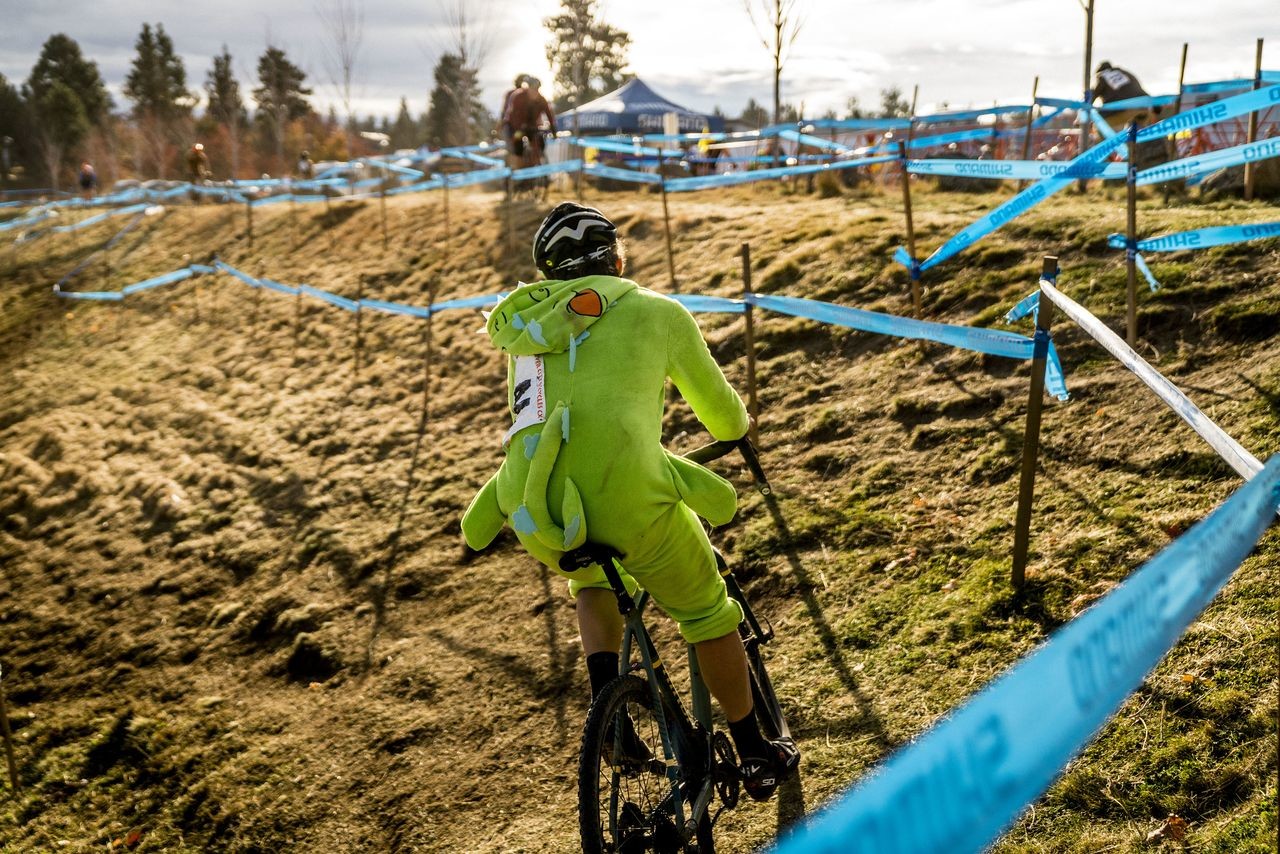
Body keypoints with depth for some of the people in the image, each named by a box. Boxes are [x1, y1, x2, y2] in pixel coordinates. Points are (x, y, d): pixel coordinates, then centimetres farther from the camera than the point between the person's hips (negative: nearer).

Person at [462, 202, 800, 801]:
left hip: (533, 506, 4)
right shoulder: (656, 312, 13)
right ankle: (757, 760, 32)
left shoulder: (528, 328, 25)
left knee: (595, 583, 37)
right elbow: (717, 405, 24)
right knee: (707, 614, 20)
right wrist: (738, 428, 48)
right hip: (624, 489, -4)